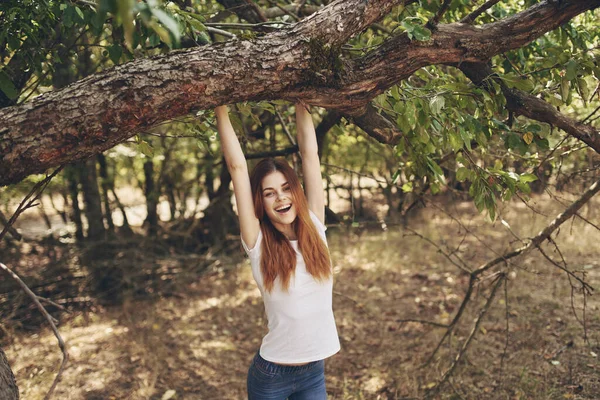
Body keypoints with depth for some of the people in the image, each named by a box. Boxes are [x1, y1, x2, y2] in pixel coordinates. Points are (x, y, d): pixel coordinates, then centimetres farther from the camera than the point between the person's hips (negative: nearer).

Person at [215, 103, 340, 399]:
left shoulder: (315, 228, -4)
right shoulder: (258, 243, -11)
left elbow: (310, 153, -4)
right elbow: (237, 166, -13)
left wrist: (300, 101, -2)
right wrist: (221, 108, -9)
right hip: (272, 374, -3)